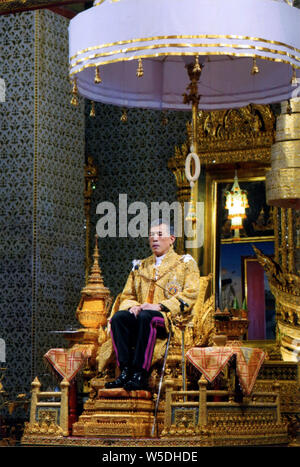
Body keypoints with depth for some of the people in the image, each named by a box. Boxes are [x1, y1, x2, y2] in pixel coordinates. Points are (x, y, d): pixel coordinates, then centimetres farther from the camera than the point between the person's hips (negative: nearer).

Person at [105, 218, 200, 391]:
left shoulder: (186, 263, 12)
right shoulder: (140, 266, 26)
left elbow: (189, 296, -3)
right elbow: (126, 296, 22)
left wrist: (160, 306, -14)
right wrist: (132, 306, -3)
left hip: (171, 318, -4)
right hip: (140, 314, 5)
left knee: (145, 317, -38)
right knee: (118, 317, -28)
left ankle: (140, 375, -37)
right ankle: (125, 372, -32)